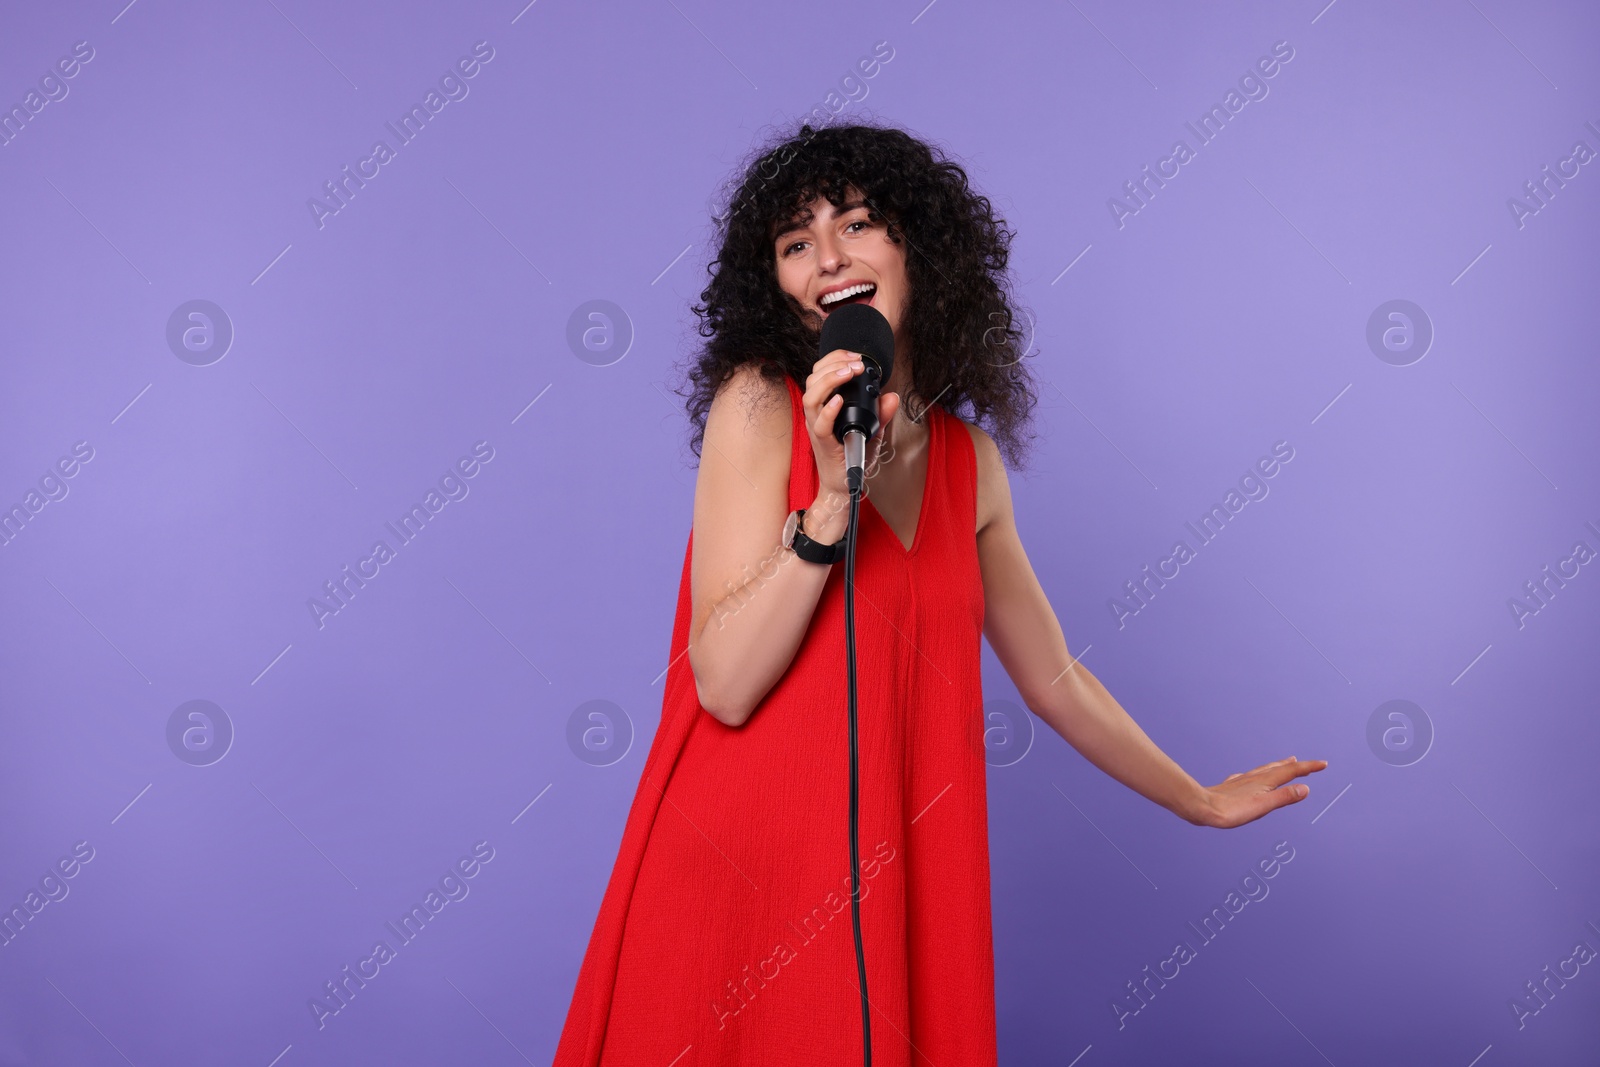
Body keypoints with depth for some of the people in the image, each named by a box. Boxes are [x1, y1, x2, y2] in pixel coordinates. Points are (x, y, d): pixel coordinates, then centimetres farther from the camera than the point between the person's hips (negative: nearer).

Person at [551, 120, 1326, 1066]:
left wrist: (1198, 801, 26)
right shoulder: (759, 404, -7)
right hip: (740, 871, -4)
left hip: (893, 884, 4)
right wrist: (834, 498, -21)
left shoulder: (971, 457, 7)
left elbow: (1053, 676, 18)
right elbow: (725, 684, -14)